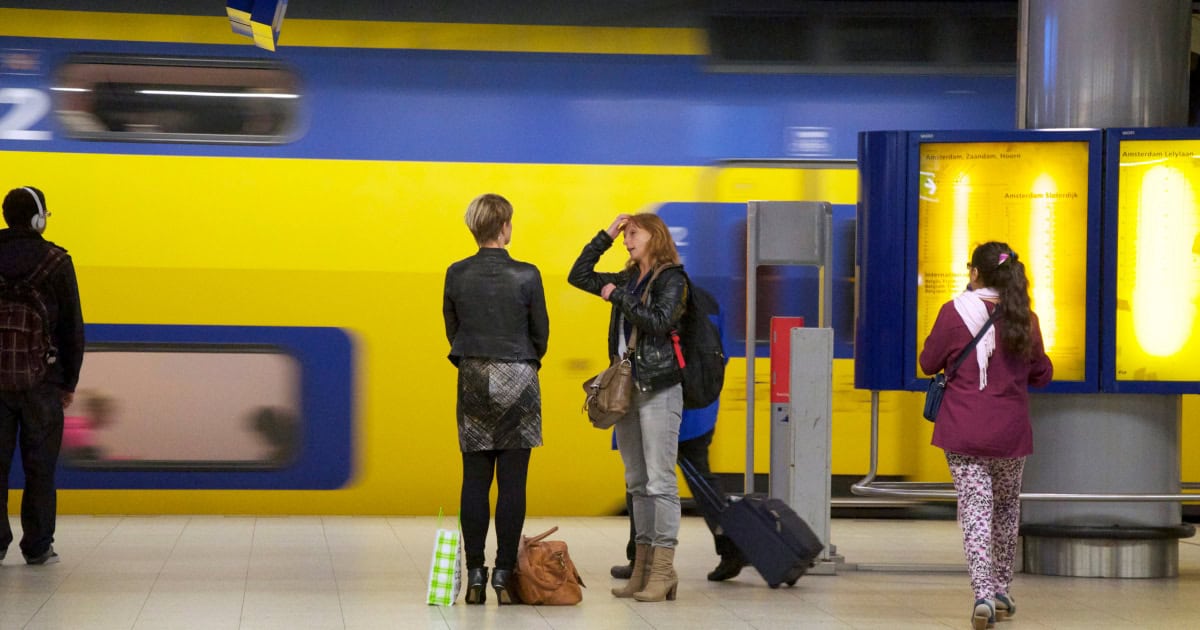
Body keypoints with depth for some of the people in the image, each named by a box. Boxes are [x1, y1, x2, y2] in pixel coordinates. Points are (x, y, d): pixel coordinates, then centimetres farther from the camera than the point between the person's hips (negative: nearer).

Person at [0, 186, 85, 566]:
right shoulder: (55, 261, -4)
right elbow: (72, 326, -2)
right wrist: (69, 382, 6)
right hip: (42, 378, -2)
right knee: (39, 466, 5)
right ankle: (38, 546, 6)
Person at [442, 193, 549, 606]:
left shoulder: (456, 275, -2)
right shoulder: (526, 276, -9)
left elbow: (452, 328, 7)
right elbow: (541, 333, 1)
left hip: (472, 380, 3)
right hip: (518, 379, -3)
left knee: (475, 481, 6)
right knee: (512, 482, 1)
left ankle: (474, 576, 5)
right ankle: (504, 576, -1)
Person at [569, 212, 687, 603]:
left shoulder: (672, 279, -5)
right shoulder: (627, 280, 16)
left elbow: (659, 321, -19)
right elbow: (578, 276, 20)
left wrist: (618, 297, -12)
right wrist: (605, 236, 13)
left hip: (658, 390, -8)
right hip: (627, 389, 8)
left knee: (659, 482, -9)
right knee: (636, 483, 8)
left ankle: (664, 570, -9)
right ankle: (643, 566, 11)